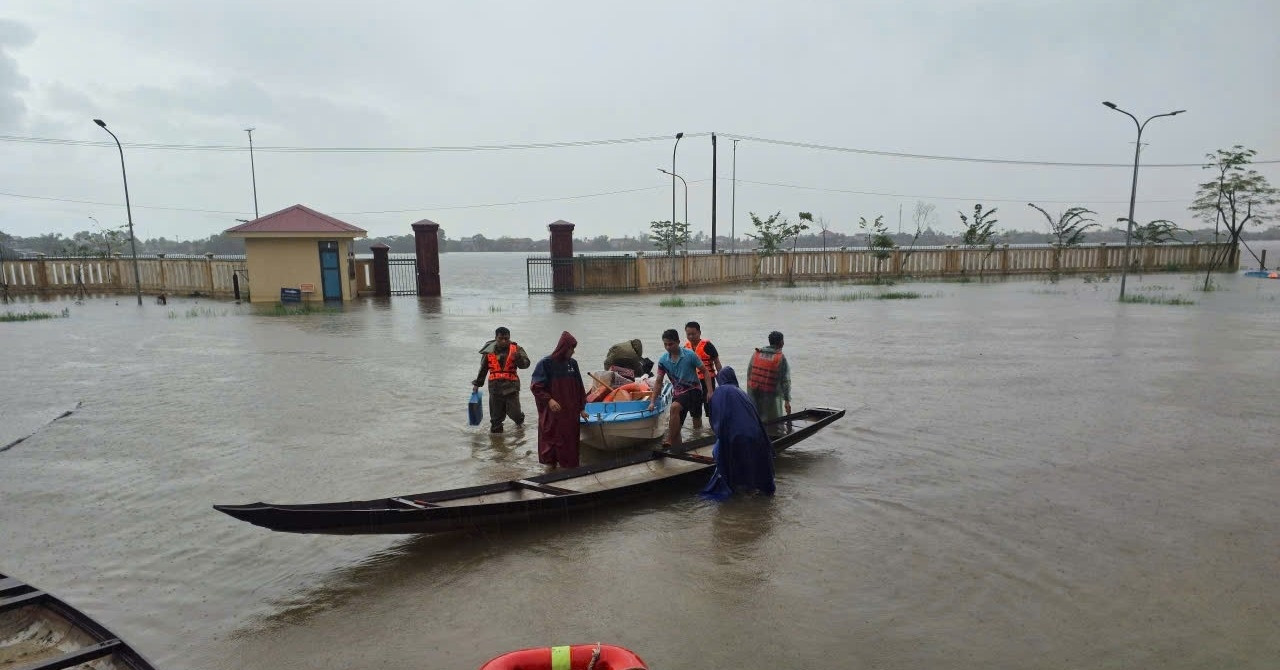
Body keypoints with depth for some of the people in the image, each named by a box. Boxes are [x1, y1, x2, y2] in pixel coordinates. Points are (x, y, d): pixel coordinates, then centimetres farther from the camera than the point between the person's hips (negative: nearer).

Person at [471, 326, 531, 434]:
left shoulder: (516, 349, -1)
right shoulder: (489, 351, 5)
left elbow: (526, 364, -8)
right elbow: (483, 369, 17)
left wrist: (518, 357, -28)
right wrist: (477, 384, 21)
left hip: (511, 386, -2)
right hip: (495, 387, 2)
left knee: (513, 412, -3)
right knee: (496, 415, 5)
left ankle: (520, 421, 31)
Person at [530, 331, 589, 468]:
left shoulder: (572, 363, 7)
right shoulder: (546, 363, -8)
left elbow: (579, 387, 12)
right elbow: (536, 387, -8)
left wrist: (581, 408, 13)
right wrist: (549, 400, -21)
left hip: (571, 413, 4)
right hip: (551, 415, -4)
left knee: (570, 443, 7)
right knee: (551, 443, 2)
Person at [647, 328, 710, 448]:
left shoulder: (690, 355, -12)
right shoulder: (663, 360, -1)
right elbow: (658, 382, 3)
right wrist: (652, 401, -5)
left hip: (693, 390, -5)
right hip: (677, 392, 6)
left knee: (674, 407, -32)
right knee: (675, 426, 3)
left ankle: (669, 442, -29)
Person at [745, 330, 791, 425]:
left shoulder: (756, 353, 4)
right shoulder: (781, 358, -8)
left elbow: (749, 374, 7)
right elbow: (785, 381, -10)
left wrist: (749, 393, 14)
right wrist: (787, 400, -8)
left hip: (754, 394, 4)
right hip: (771, 396, -4)